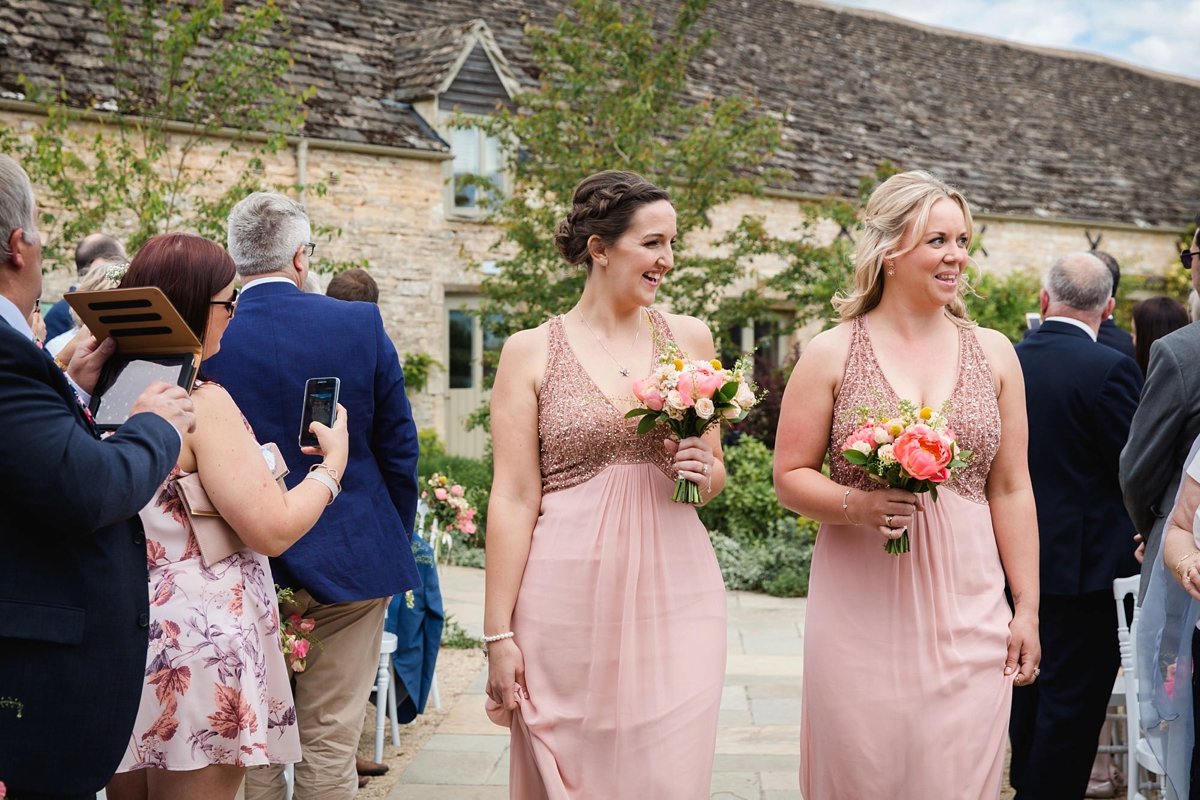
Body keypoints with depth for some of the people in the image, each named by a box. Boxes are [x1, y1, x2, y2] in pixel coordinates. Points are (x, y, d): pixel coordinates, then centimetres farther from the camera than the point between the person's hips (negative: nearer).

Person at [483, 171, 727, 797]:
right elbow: (514, 498, -3)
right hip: (567, 601, -2)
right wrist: (498, 634, -6)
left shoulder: (688, 338, 10)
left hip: (673, 597, 3)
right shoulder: (531, 352, 0)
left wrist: (704, 471, -5)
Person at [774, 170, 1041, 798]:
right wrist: (856, 504, -17)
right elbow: (790, 476, 2)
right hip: (862, 610, -2)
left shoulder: (993, 353, 8)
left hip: (968, 608, 2)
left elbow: (1011, 489, 9)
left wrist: (1027, 608, 7)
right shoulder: (832, 355, 0)